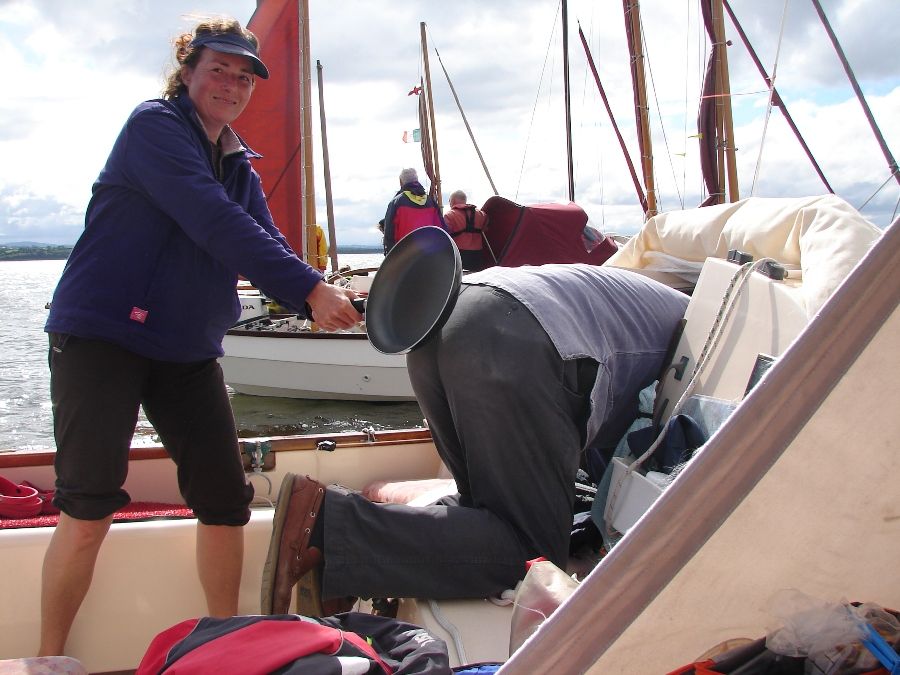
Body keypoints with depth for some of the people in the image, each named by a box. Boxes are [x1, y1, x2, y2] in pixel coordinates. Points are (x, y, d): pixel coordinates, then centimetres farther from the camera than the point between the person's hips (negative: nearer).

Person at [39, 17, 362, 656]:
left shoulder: (239, 165, 14)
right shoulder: (155, 124, -9)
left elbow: (267, 244, 3)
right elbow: (213, 222, -23)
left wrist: (331, 302, -17)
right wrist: (310, 289, -27)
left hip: (189, 349, 7)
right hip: (101, 333, -7)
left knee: (226, 500, 3)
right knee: (90, 508, -11)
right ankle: (48, 658, 7)